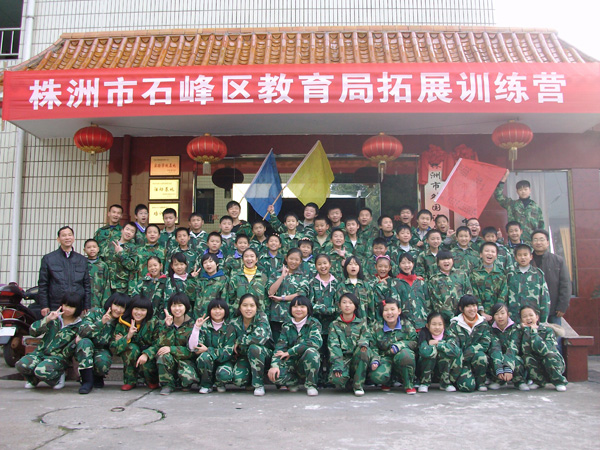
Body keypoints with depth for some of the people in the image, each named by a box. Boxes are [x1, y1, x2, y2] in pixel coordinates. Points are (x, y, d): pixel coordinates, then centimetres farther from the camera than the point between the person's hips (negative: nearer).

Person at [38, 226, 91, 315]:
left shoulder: (82, 260, 14)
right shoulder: (48, 258, 8)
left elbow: (87, 285, 15)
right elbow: (42, 284, 7)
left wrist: (87, 307, 9)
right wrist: (44, 306, 0)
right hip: (56, 307, -2)